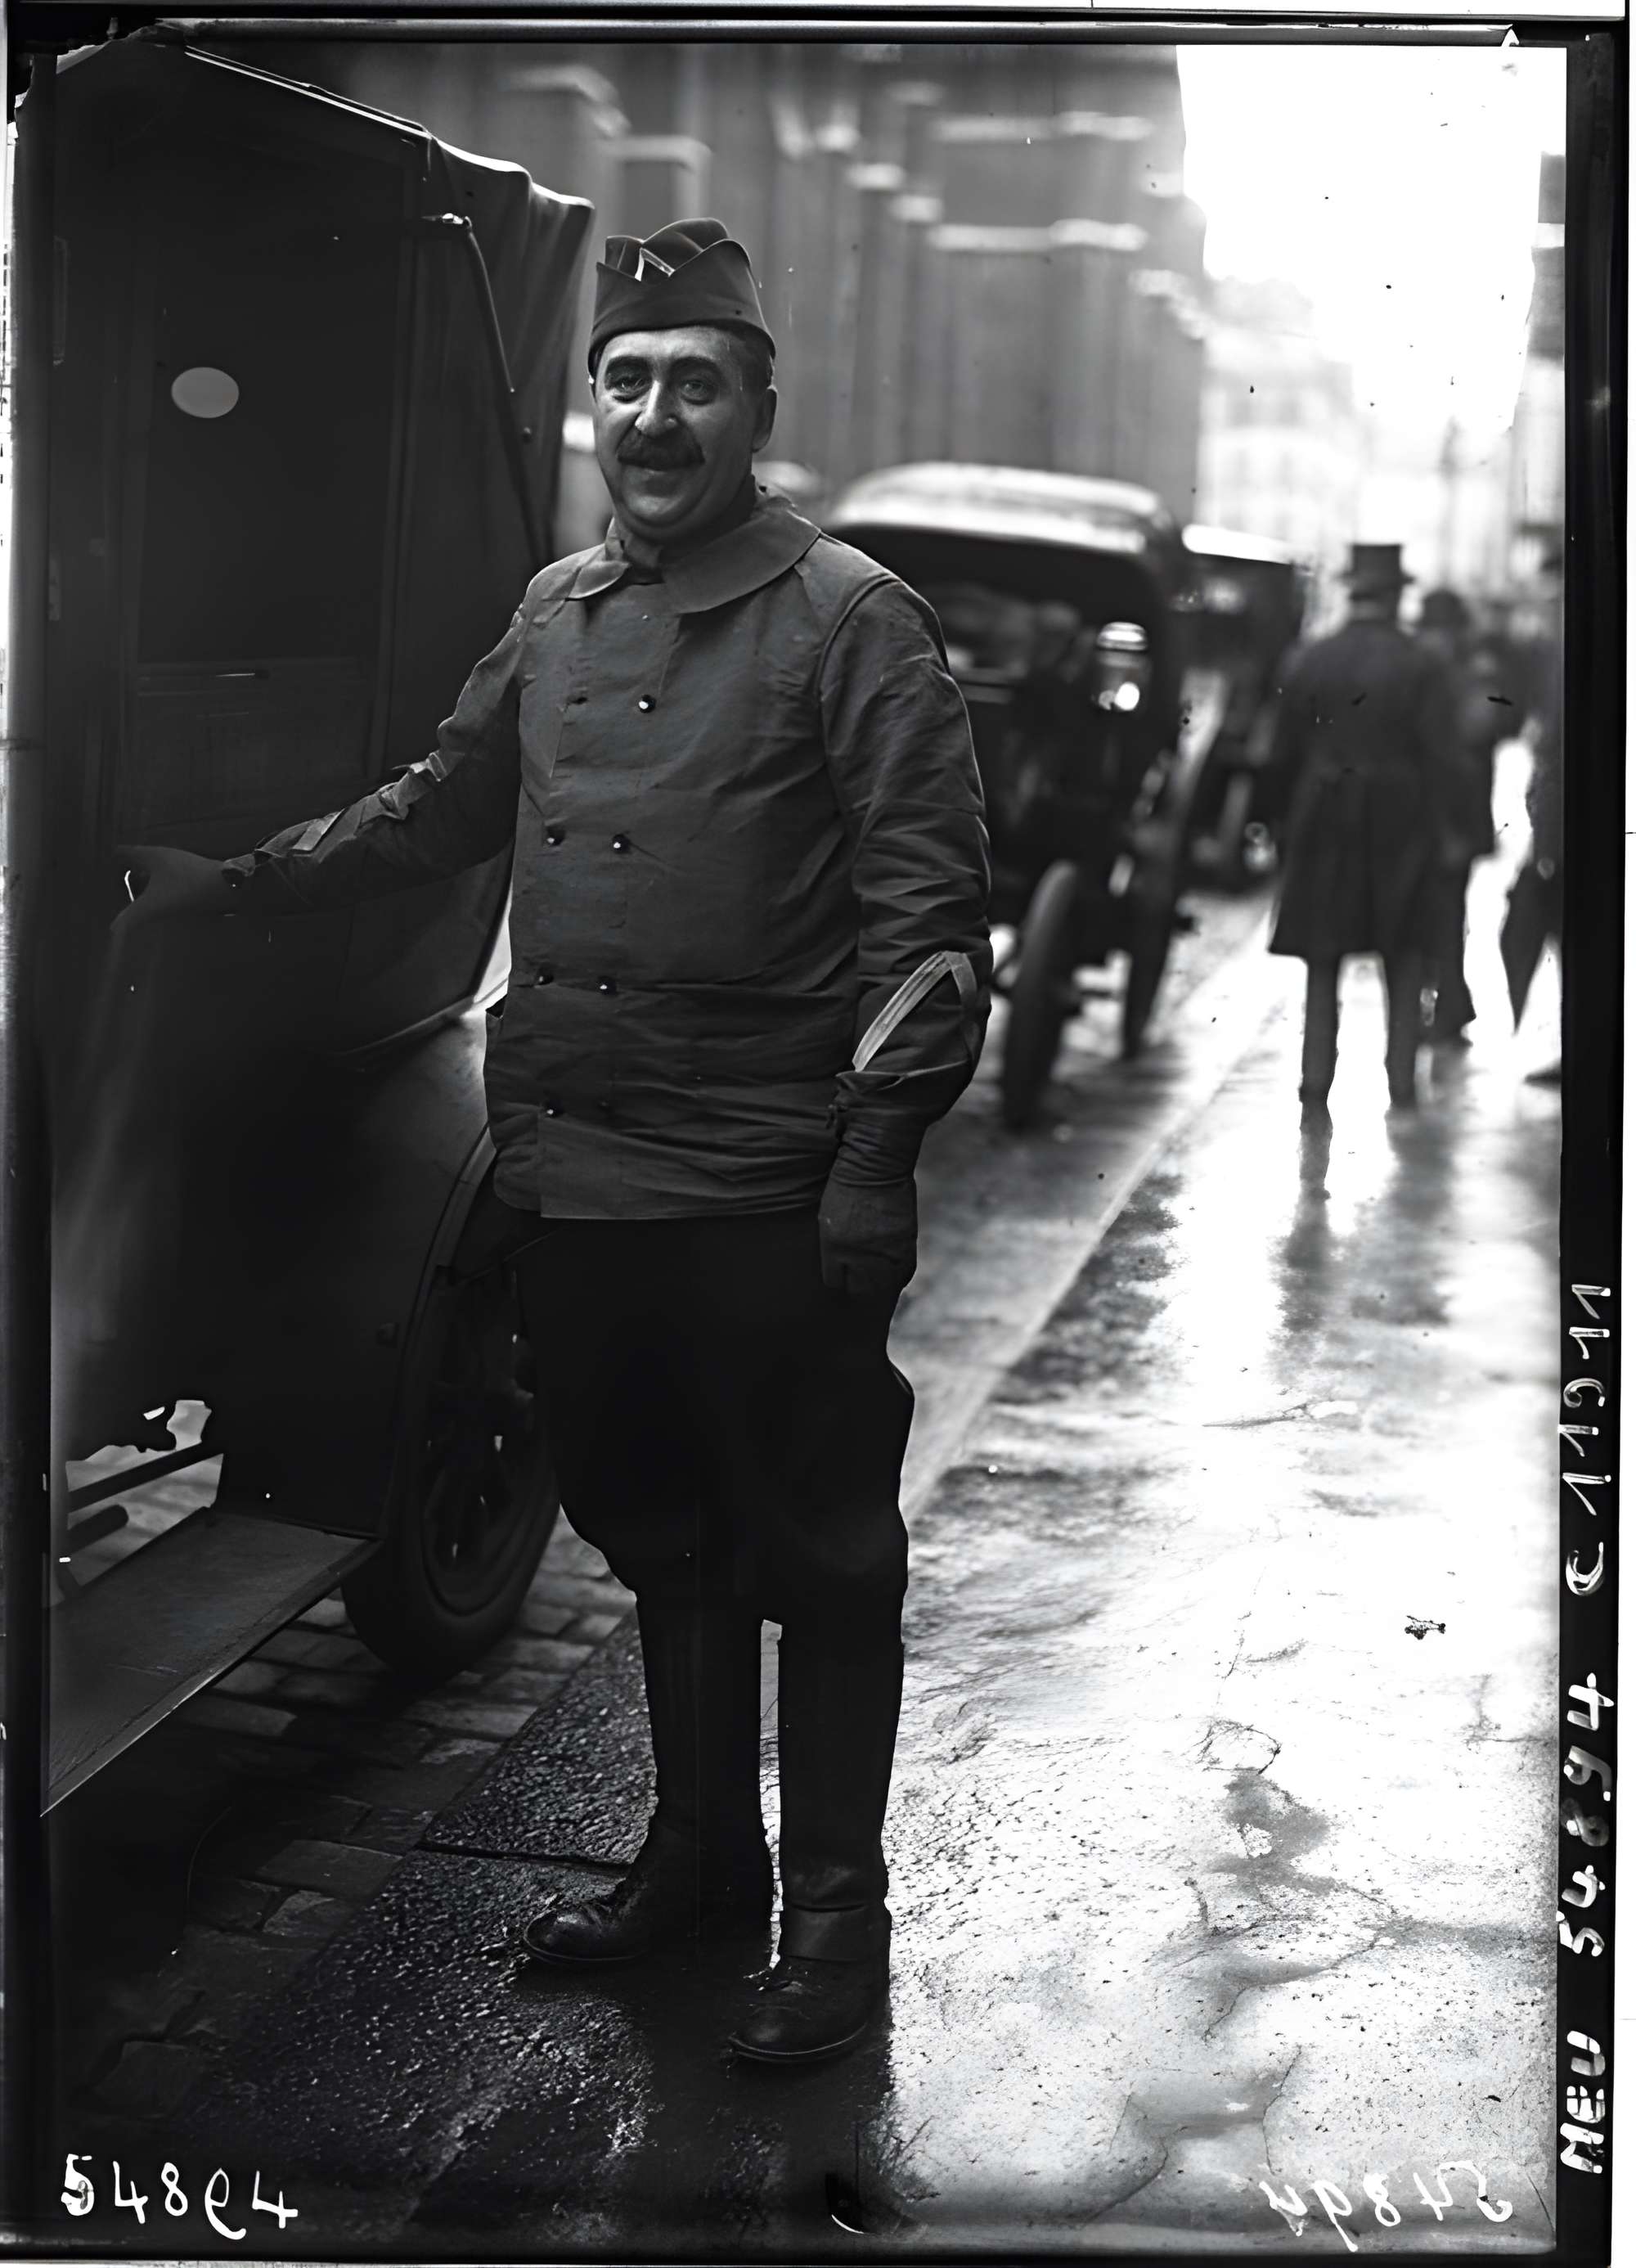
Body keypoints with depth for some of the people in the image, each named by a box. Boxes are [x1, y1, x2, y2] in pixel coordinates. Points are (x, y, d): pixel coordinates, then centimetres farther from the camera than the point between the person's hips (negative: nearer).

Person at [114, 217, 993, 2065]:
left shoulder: (846, 619, -6)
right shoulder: (558, 614, 12)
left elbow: (927, 907, -9)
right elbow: (440, 809, 25)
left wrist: (879, 1152, -15)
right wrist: (234, 885, 22)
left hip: (765, 1197, -6)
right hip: (572, 1178, 6)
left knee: (815, 1555, 5)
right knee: (657, 1531, 18)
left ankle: (836, 1915, 19)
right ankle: (699, 1857, 34)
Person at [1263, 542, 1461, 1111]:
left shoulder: (1305, 663, -1)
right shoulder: (1422, 667, -6)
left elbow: (1284, 755, 2)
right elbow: (1439, 760, -8)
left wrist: (1288, 820, 11)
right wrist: (1443, 831, -2)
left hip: (1323, 824, 1)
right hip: (1401, 825, -1)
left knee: (1322, 963, 9)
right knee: (1405, 959, 9)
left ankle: (1317, 1080, 5)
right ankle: (1401, 1080, 6)